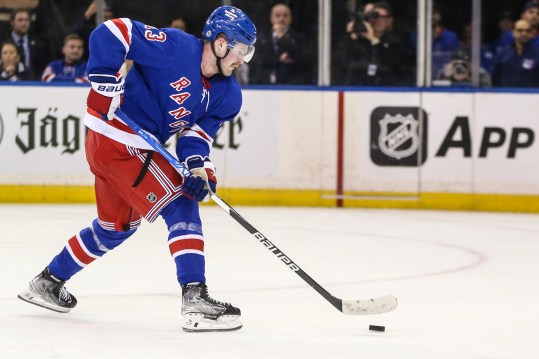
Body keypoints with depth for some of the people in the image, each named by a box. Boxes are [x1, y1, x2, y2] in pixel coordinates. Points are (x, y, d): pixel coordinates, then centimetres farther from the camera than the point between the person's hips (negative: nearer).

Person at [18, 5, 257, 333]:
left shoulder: (227, 94, 3)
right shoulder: (176, 47, -21)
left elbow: (198, 131, -1)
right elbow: (110, 33, -22)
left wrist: (198, 165, -20)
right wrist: (105, 83, -26)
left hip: (142, 148, 10)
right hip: (115, 140, -10)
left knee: (116, 227, 24)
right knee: (181, 207, -14)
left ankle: (49, 282, 40)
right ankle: (195, 300, -19)